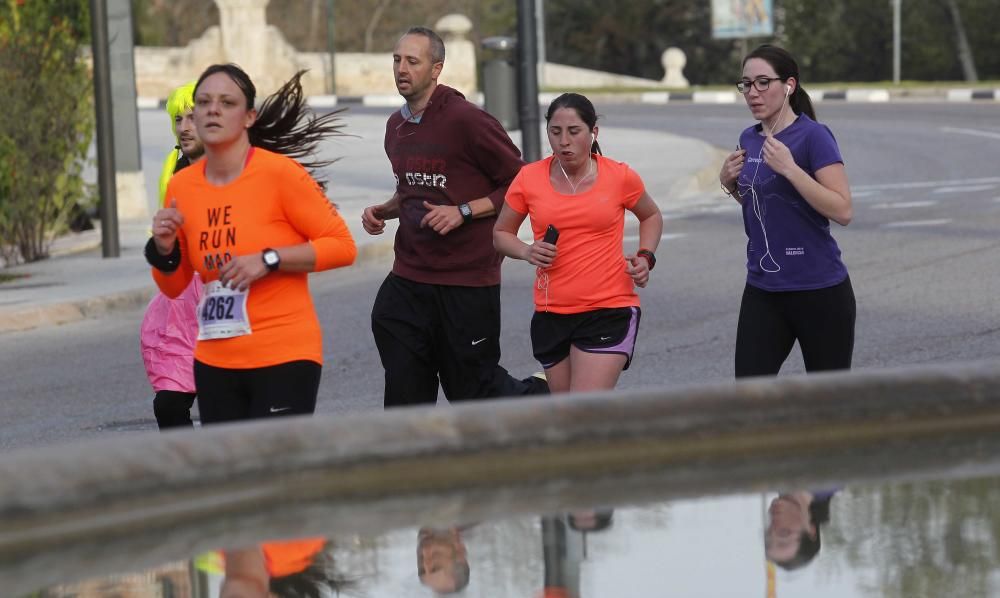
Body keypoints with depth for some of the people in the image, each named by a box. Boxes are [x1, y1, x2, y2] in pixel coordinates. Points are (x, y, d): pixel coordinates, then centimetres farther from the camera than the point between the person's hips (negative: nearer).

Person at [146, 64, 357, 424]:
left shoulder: (280, 173, -8)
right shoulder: (182, 186, 6)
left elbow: (342, 246, -7)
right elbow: (173, 287, 16)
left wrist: (268, 260, -17)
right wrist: (164, 249, -5)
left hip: (285, 358, -5)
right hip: (215, 363, 5)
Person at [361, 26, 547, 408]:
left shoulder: (466, 120, -13)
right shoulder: (396, 126, 11)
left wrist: (463, 212, -18)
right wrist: (384, 211, 8)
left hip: (467, 281, -6)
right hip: (409, 277, 6)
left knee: (473, 387, 5)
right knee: (404, 396, -1)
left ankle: (537, 397, 34)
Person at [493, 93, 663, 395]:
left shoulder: (620, 177, -2)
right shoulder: (529, 179, 0)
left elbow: (651, 216, 19)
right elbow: (501, 233, 13)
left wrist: (645, 257, 0)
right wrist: (527, 252, -8)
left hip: (610, 312, -3)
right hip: (551, 315, 3)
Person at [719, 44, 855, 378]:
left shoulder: (813, 136, -11)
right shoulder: (749, 140, 10)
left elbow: (842, 211, -19)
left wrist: (789, 168, -24)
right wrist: (730, 183, 5)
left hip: (819, 291, -6)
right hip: (763, 291, 6)